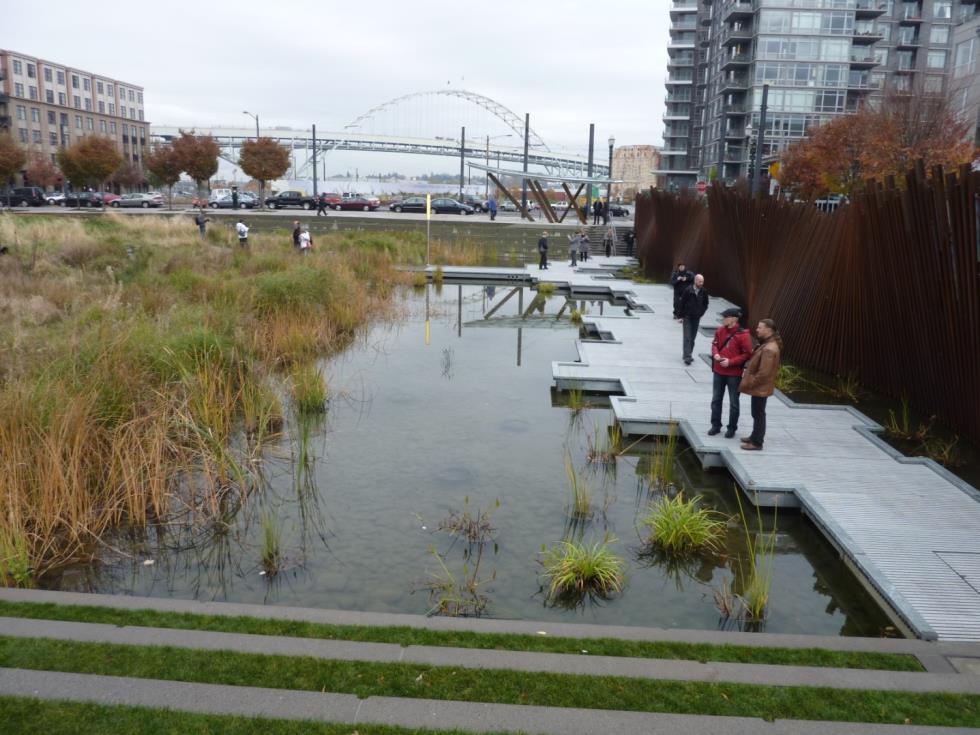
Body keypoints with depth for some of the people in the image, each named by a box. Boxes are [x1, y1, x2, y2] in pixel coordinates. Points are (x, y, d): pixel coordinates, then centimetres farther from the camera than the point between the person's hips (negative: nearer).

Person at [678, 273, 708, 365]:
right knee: (687, 337, -8)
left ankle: (688, 355, 20)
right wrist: (682, 316, -4)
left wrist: (701, 313, 3)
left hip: (697, 318, 4)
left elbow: (705, 304, 12)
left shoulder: (704, 292, -2)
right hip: (687, 317, -4)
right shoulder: (688, 290, -12)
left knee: (693, 337, 9)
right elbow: (682, 303, -6)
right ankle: (687, 357, -11)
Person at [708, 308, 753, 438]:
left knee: (734, 402, 7)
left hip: (734, 374, -5)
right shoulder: (720, 331, 0)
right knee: (716, 399, 13)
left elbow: (747, 354, -13)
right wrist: (715, 354, -9)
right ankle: (716, 425, 26)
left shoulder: (743, 335, -16)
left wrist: (730, 362, -20)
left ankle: (732, 428, 20)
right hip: (718, 371, 5)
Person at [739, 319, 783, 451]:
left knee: (758, 414, -1)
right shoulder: (767, 344, 9)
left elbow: (764, 372, -27)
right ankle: (755, 436, 33)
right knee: (757, 413, 20)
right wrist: (747, 372, 11)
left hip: (760, 387, -10)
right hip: (759, 386, 10)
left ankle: (757, 442, 8)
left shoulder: (769, 349, -25)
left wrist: (749, 383, -18)